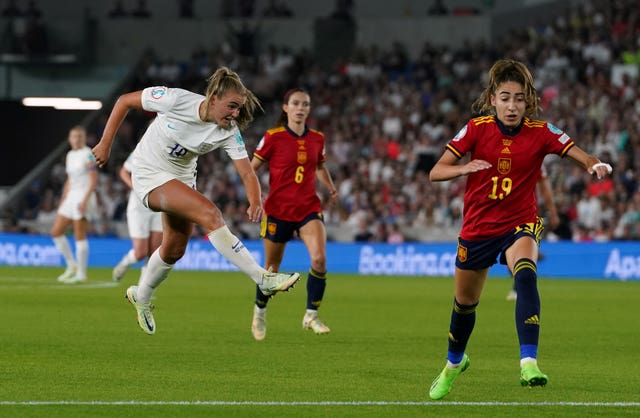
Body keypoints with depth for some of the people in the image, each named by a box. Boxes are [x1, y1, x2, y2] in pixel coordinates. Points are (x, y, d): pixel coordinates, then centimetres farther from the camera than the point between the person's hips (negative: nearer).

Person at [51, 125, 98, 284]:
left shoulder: (88, 155, -9)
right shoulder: (70, 155, 15)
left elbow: (94, 180, -13)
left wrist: (85, 200, -21)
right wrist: (62, 202, 19)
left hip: (84, 196, -8)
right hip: (71, 197, 8)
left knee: (79, 236, -7)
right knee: (56, 232, 4)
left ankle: (81, 274, -1)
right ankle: (72, 265, 14)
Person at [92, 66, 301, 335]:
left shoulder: (229, 132, -16)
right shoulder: (176, 100, -26)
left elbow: (247, 174, -19)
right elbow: (125, 101, -14)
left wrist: (255, 202, -40)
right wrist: (105, 145, -12)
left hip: (182, 178, 6)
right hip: (149, 174, -6)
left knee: (174, 250, 12)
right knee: (210, 214, -25)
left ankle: (141, 297, 41)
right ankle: (263, 279, -29)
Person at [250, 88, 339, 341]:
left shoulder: (317, 138, 5)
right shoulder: (273, 137, -7)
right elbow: (251, 168, -1)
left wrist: (330, 187, 6)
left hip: (309, 208, 3)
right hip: (278, 209, -2)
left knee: (319, 258, -20)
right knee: (272, 268, 7)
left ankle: (311, 315, -6)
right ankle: (259, 311, 35)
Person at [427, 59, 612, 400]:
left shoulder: (541, 132, -12)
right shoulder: (476, 129, -11)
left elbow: (583, 158, -19)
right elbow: (435, 172, -13)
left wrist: (596, 165, -42)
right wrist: (466, 168, -33)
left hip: (520, 223, -2)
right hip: (477, 227, 2)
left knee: (525, 276, -34)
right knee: (464, 304, 17)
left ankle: (529, 363, -41)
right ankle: (454, 362, 48)